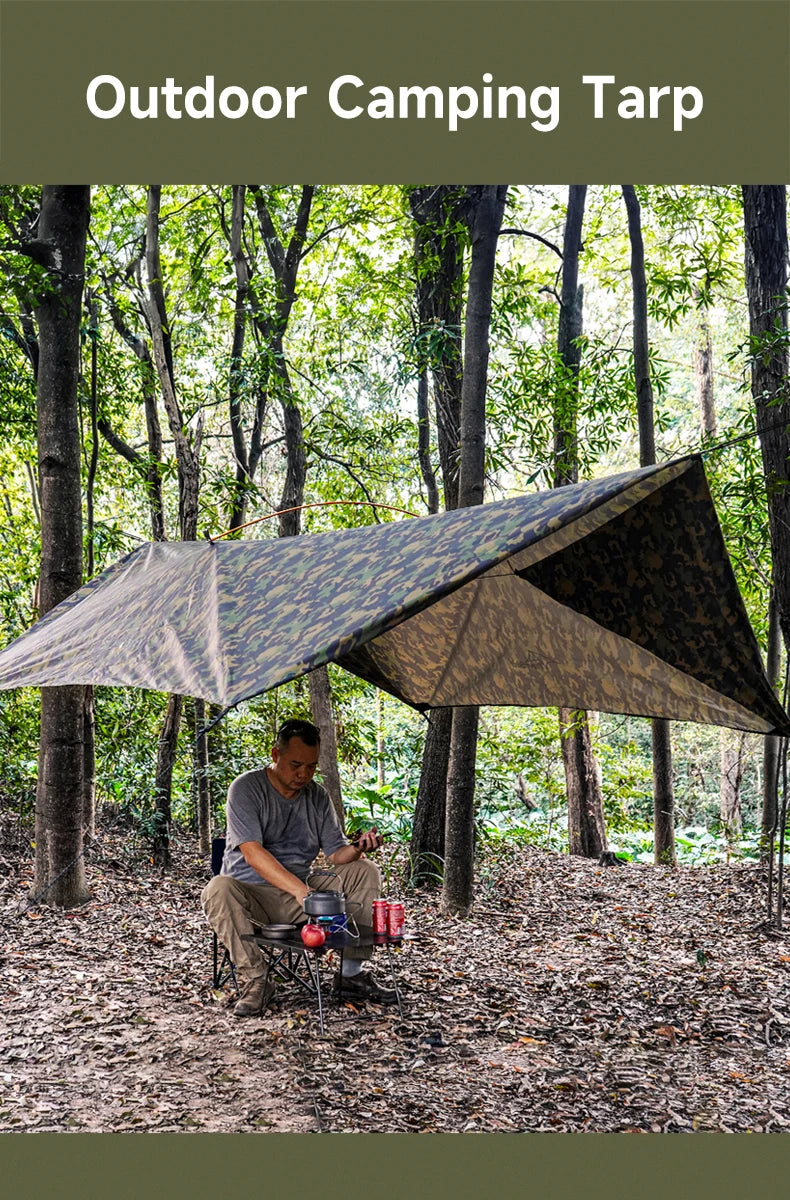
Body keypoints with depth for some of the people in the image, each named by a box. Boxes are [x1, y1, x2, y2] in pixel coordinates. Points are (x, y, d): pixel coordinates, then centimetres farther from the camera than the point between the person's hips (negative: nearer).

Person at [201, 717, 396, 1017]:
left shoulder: (318, 795, 6)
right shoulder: (246, 788, -12)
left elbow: (336, 853, 3)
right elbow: (252, 853, -24)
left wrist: (356, 849, -23)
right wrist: (299, 889, -36)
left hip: (300, 892, 5)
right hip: (251, 893, -5)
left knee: (365, 872, -8)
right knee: (218, 889, -36)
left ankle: (352, 973, -8)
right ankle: (254, 980, -25)